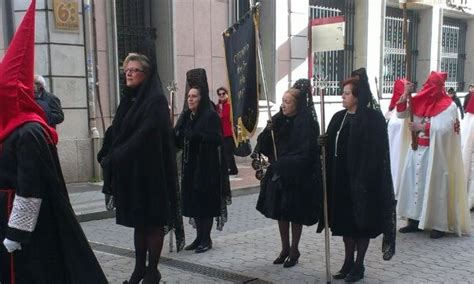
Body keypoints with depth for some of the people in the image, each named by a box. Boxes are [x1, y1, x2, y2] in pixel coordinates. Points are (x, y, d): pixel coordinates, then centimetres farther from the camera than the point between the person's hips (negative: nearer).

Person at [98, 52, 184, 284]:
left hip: (149, 171, -7)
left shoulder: (155, 101, -12)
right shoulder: (129, 100, 12)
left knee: (152, 220, 3)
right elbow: (114, 132, 12)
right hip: (130, 171, 8)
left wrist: (114, 158, -17)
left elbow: (143, 136, -21)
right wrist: (108, 156, -3)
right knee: (138, 220, 14)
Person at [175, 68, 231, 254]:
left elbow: (216, 139, -19)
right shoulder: (185, 116, 9)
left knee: (205, 201, 0)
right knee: (193, 201, 10)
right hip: (190, 166, 7)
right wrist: (177, 134, -11)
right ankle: (199, 237, 21)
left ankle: (206, 239, 11)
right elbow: (178, 140, 10)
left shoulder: (210, 115, -10)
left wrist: (195, 136, -28)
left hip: (207, 167, -6)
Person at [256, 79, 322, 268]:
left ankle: (294, 250, 23)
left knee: (295, 215, 7)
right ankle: (285, 248, 28)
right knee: (280, 213, 13)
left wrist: (281, 163, -16)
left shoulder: (307, 124, -13)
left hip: (298, 178, -5)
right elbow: (263, 146, 3)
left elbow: (306, 154, -16)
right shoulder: (278, 121, 2)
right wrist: (268, 131, -15)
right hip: (278, 175, 5)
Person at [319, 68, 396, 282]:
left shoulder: (374, 118, -11)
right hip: (341, 179, 6)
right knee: (345, 221, 13)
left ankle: (359, 265, 18)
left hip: (362, 179, -6)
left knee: (362, 221, 5)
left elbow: (378, 152, -15)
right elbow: (332, 146, 13)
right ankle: (348, 262, 25)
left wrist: (365, 179, -20)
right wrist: (324, 143, -9)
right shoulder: (339, 118, 8)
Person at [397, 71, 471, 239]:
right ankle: (414, 220, 13)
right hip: (417, 150, 6)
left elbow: (444, 128, -20)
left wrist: (421, 127, -19)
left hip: (435, 152, -6)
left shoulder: (448, 106, -9)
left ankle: (440, 225, 5)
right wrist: (405, 95, -6)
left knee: (435, 186, -3)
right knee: (414, 183, 5)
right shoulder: (420, 102, 7)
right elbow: (400, 114, 7)